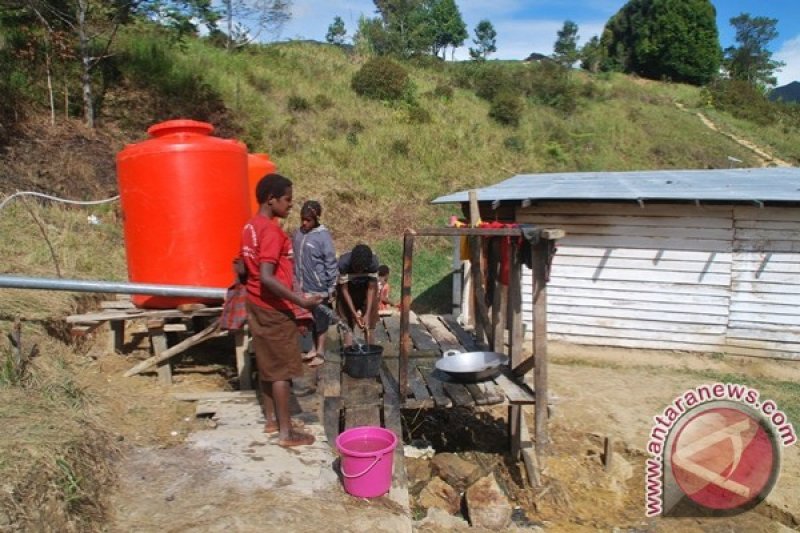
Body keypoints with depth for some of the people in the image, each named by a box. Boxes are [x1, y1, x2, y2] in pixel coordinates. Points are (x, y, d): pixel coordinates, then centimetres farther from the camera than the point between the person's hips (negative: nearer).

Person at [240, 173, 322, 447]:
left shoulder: (251, 226, 8)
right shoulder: (271, 230, -22)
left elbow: (245, 268, 15)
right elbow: (267, 278, -30)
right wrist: (300, 300, -29)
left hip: (256, 305, 10)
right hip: (274, 309, -9)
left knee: (267, 365, 17)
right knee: (282, 369, 0)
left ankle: (271, 420, 29)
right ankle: (286, 432, 8)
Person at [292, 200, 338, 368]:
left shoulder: (323, 236, -14)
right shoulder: (297, 233, 4)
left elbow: (331, 263, -13)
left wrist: (331, 288, -12)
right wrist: (295, 280, 15)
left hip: (319, 287, -6)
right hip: (303, 286, 6)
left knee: (321, 320, 7)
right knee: (310, 319, 16)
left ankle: (320, 353, 18)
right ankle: (315, 348, 30)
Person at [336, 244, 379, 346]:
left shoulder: (373, 262, -33)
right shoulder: (344, 263, -36)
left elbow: (371, 289, -24)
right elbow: (344, 289, -26)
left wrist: (367, 314, -27)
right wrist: (354, 313, -29)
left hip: (366, 288, 1)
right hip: (348, 288, -1)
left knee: (369, 321, -2)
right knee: (347, 320, -8)